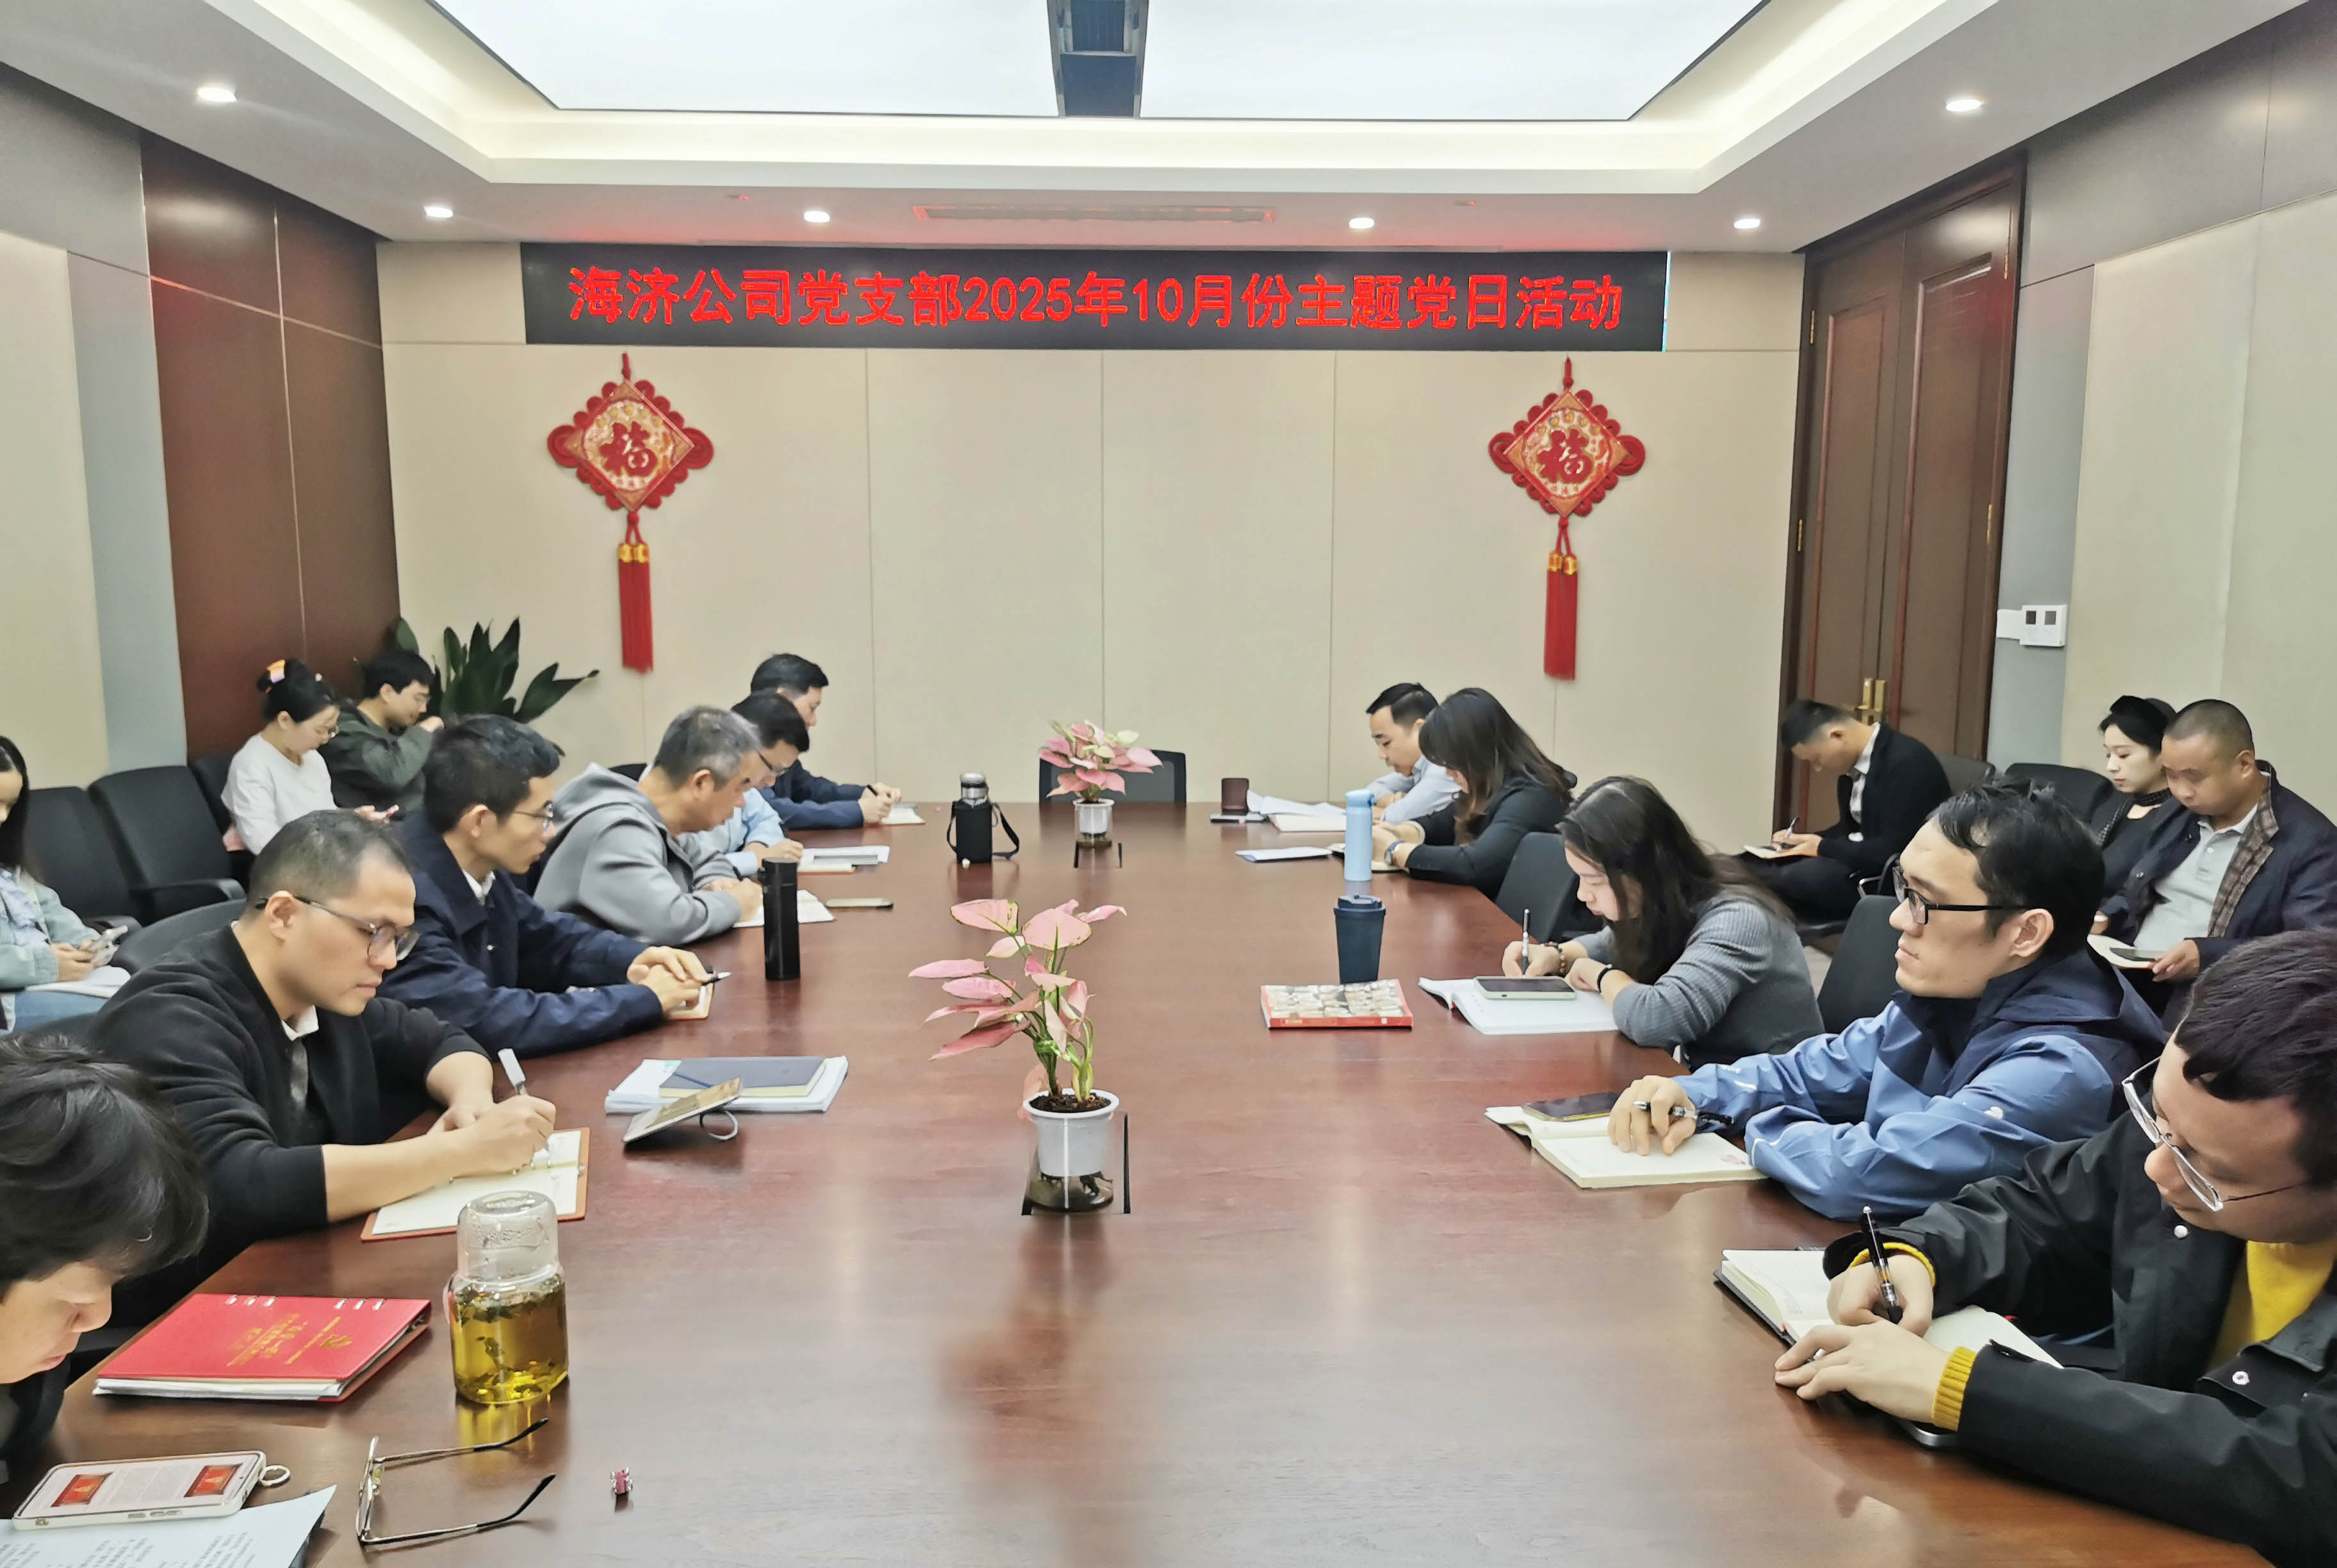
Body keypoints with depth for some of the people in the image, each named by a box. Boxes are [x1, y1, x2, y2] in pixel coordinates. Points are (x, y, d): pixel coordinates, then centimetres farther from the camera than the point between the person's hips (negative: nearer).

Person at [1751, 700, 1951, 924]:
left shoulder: (1908, 763, -22)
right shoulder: (1852, 762, 5)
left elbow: (1892, 851, -24)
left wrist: (1822, 847, -15)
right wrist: (1802, 841, 0)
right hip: (1862, 862, 9)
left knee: (1808, 875, -32)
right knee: (1751, 864, -1)